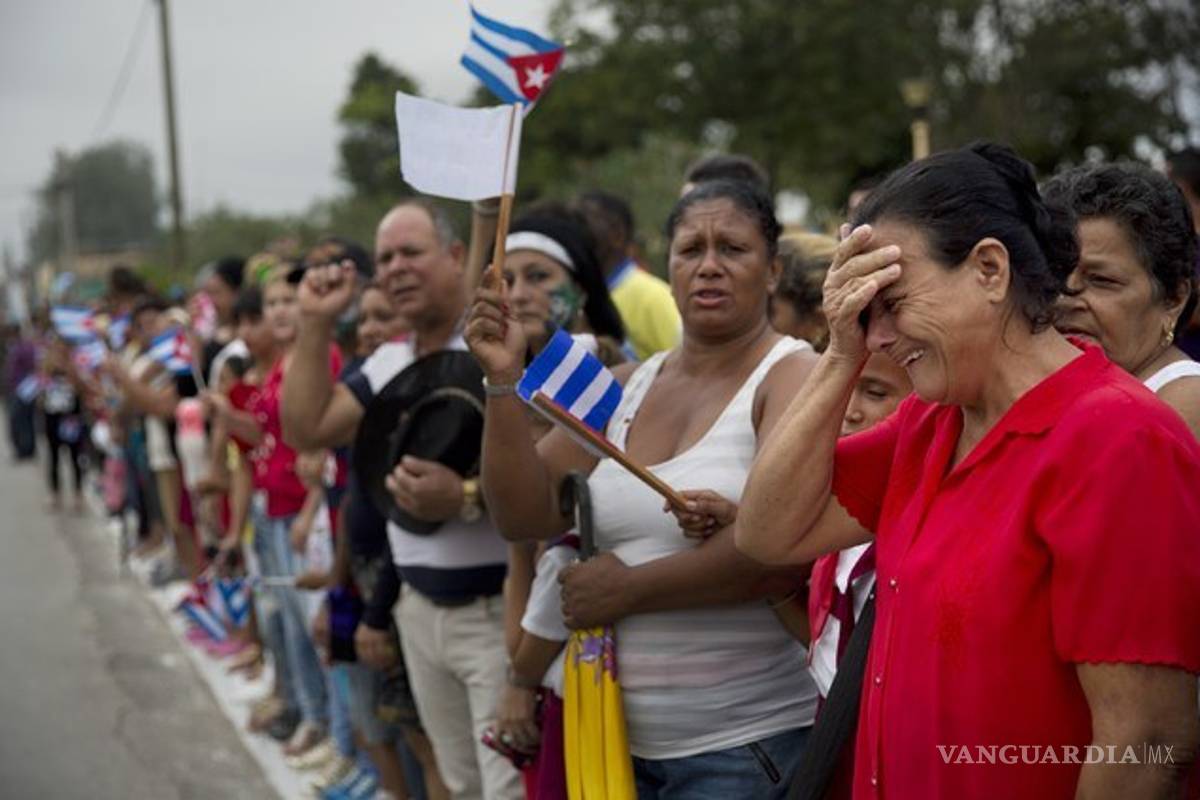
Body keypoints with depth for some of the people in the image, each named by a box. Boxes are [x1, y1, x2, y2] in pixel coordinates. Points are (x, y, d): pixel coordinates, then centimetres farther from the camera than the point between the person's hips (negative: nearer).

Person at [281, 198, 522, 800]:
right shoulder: (386, 363, 13)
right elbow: (307, 429, 8)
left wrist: (467, 499, -31)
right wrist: (315, 326, 4)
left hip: (499, 608, -8)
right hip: (420, 608, 8)